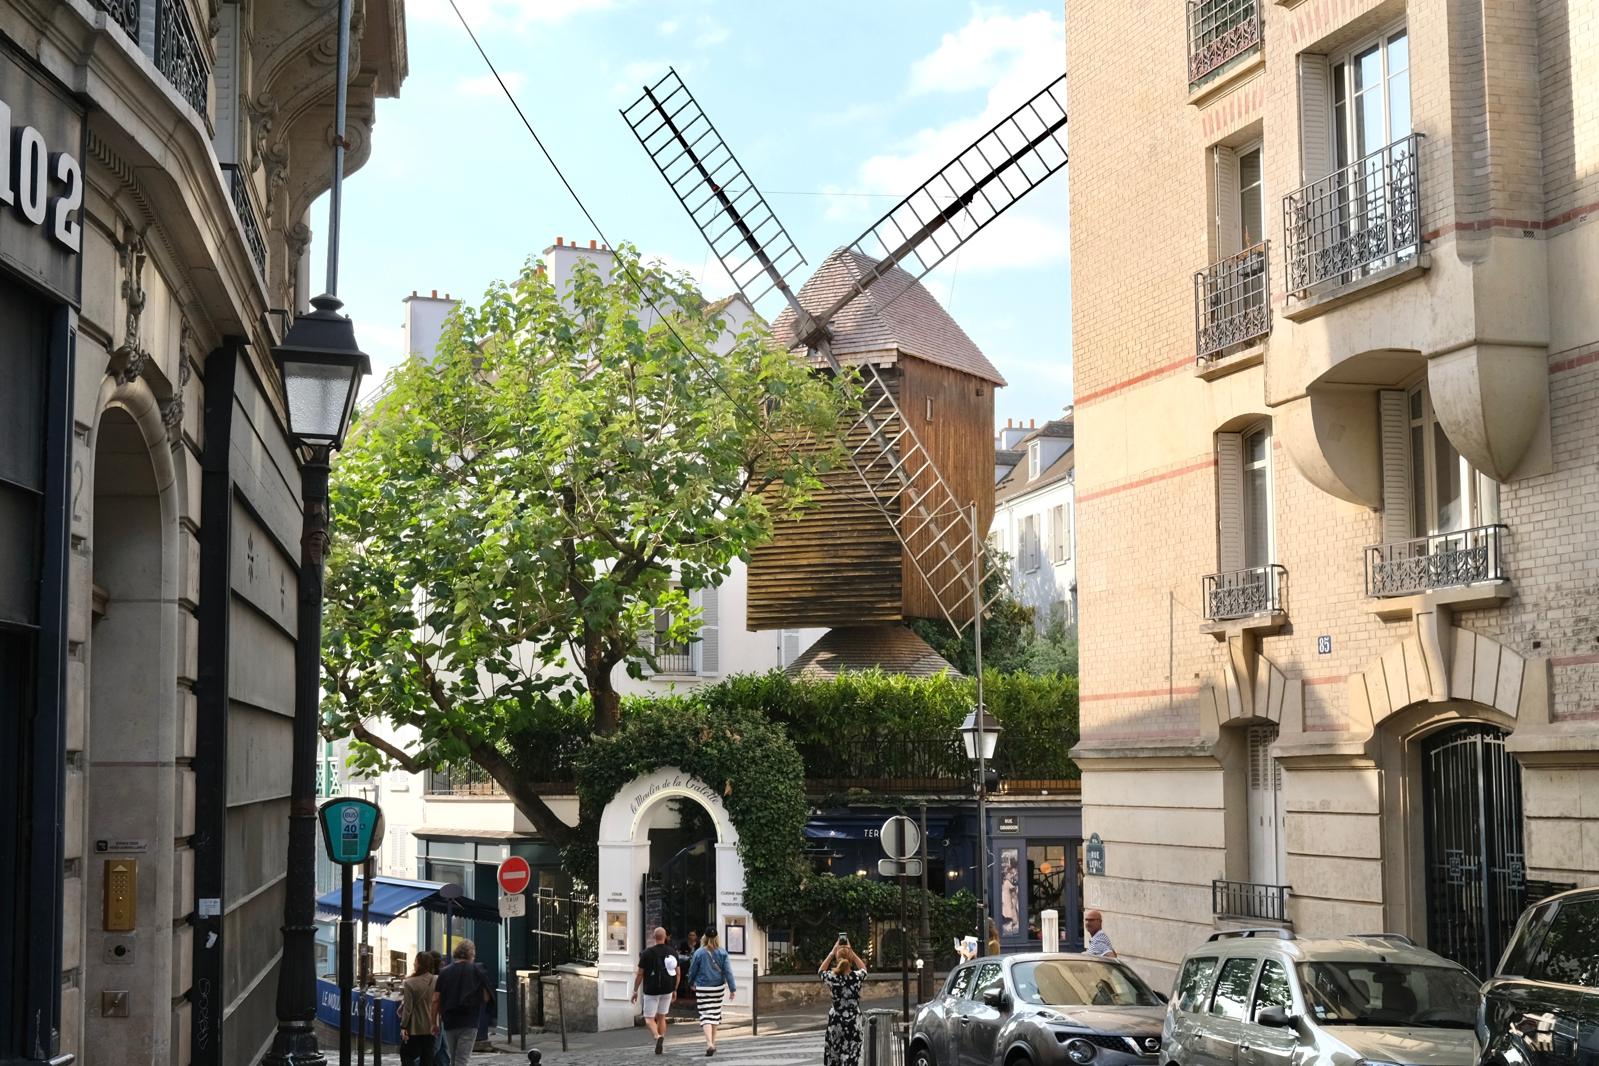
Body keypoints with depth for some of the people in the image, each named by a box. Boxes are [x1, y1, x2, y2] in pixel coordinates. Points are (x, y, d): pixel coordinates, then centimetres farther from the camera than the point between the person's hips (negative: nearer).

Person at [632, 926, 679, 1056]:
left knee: (649, 1018, 2)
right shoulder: (672, 952, 1)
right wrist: (674, 990, 18)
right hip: (667, 990, 4)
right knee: (661, 1017, 15)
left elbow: (639, 974, -7)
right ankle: (661, 1045, 11)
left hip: (651, 990, -4)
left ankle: (657, 1036, -24)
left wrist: (635, 990, 2)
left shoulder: (647, 953, -10)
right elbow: (677, 973, 6)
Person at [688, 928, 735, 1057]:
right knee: (715, 1014, 18)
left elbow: (692, 971, 1)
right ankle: (713, 1043, 28)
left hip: (703, 988, -3)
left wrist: (691, 983, 21)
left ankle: (709, 1044, -23)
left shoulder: (699, 953, -9)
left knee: (706, 1016, -5)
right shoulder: (722, 953, -4)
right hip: (718, 988, 3)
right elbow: (728, 972, -6)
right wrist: (732, 989, -3)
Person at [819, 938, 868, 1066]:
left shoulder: (833, 977, -10)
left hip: (835, 1020, 0)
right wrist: (851, 952, 18)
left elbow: (821, 971, 15)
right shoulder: (857, 976, -8)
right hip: (853, 1021, 0)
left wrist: (832, 953, 15)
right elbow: (864, 969, 18)